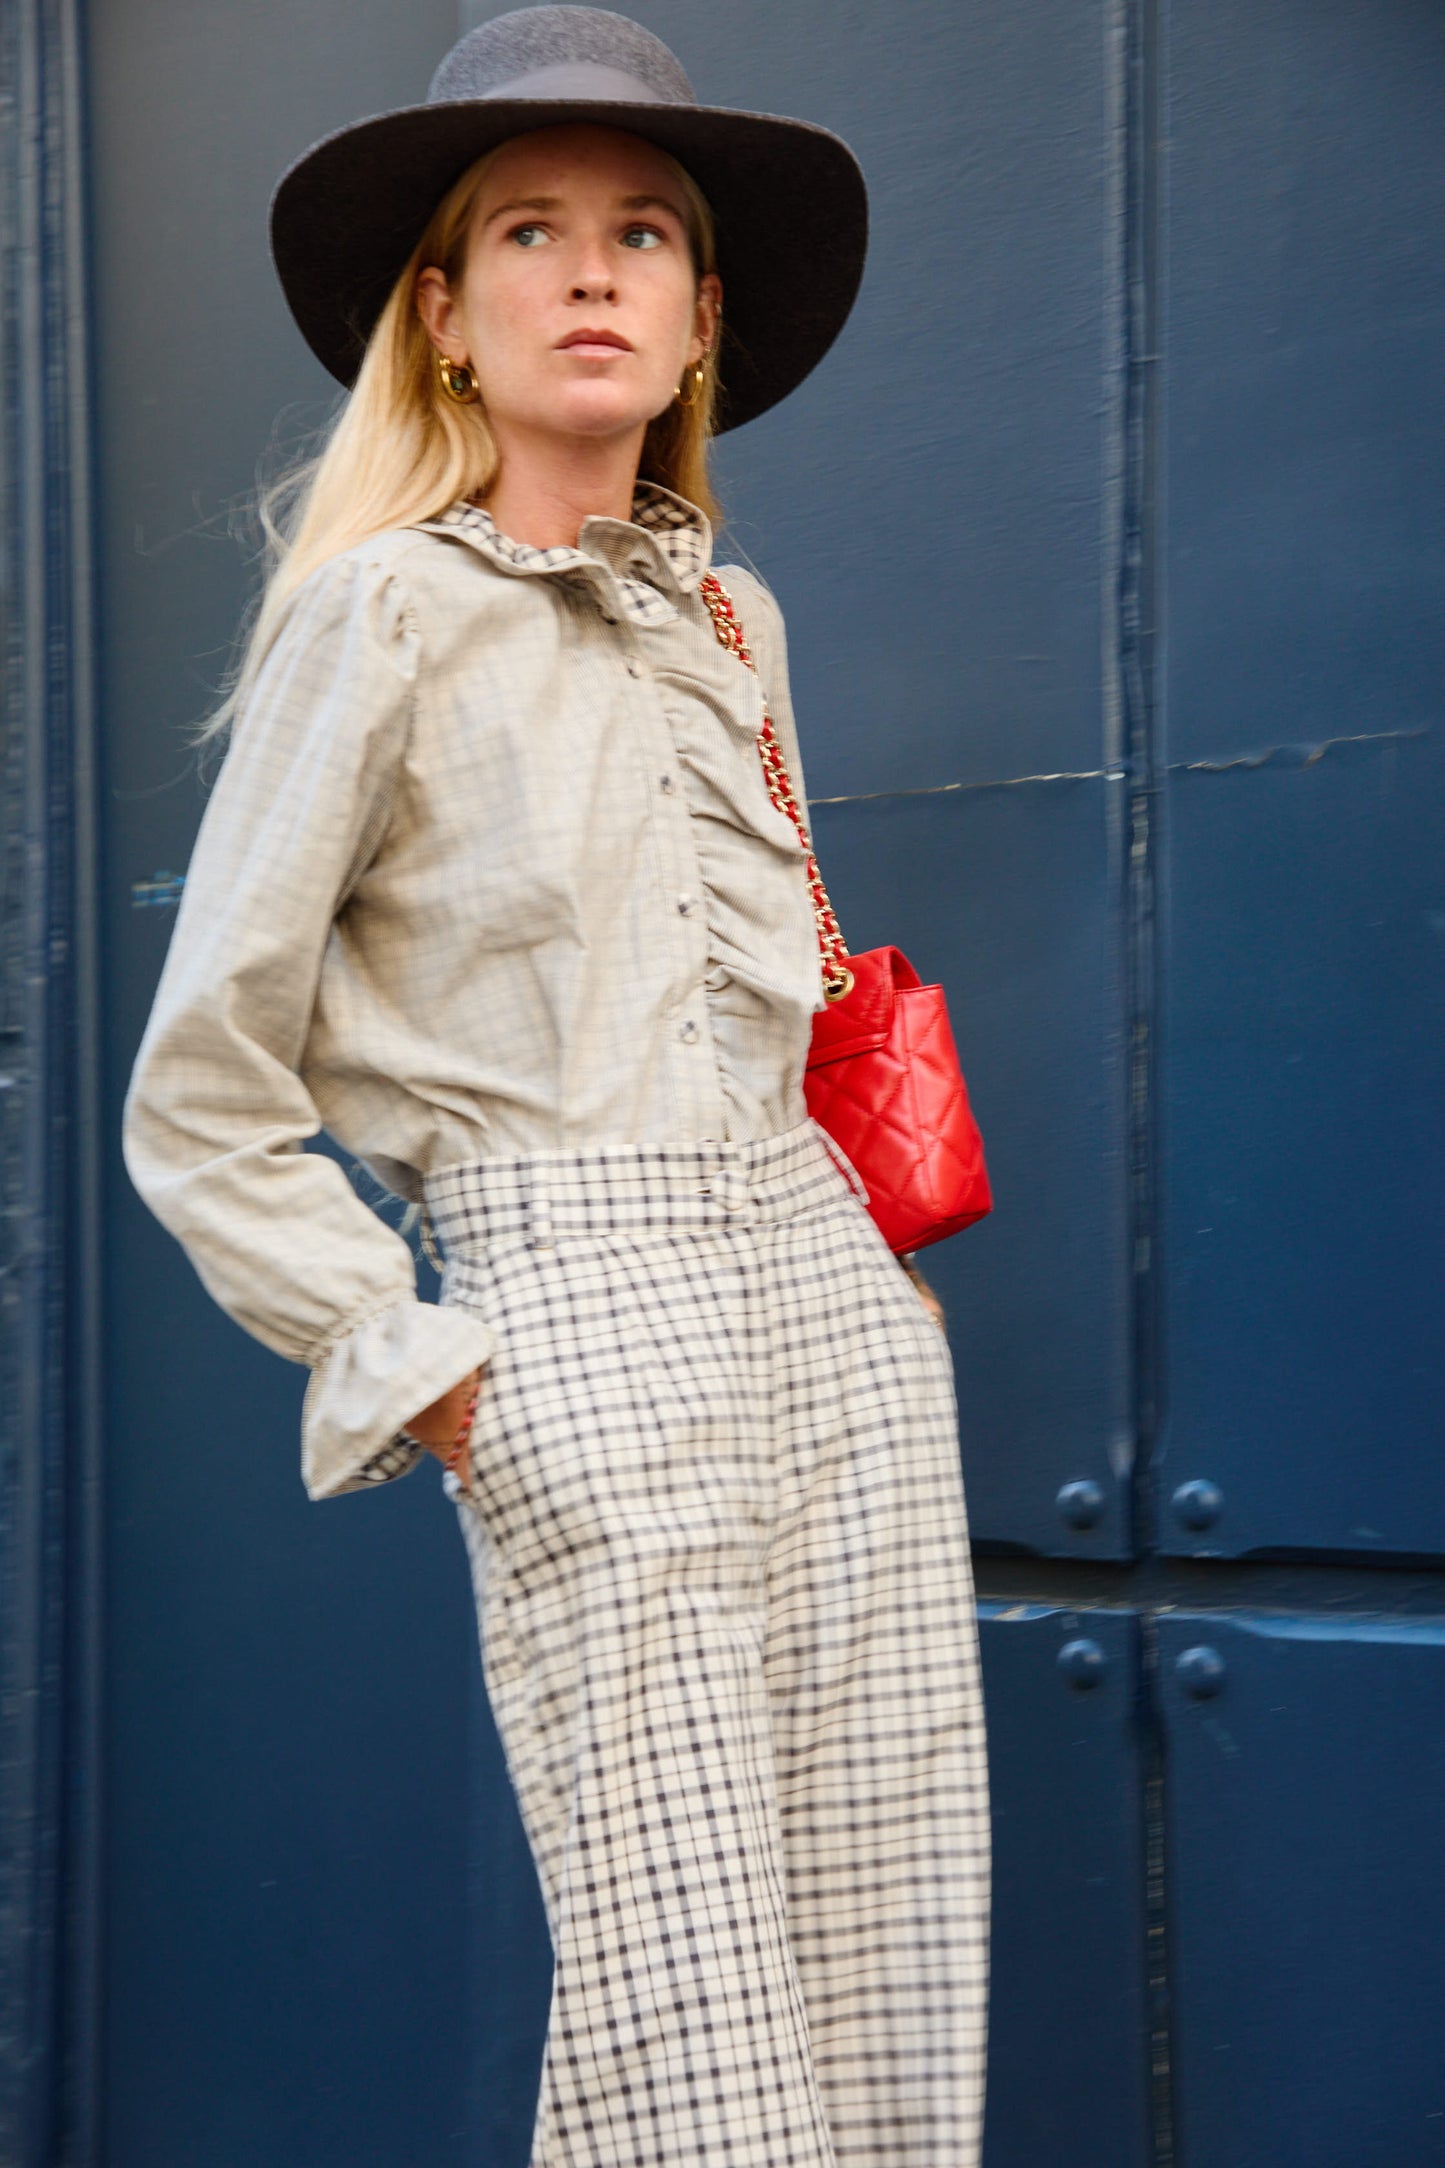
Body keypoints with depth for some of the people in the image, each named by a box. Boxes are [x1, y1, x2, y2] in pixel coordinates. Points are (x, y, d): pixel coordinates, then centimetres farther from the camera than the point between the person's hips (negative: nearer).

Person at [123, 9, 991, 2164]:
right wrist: (419, 1377, -7)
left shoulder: (728, 620, 16)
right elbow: (199, 1104, -1)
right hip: (580, 1334, -6)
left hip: (838, 1309, 6)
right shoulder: (383, 613, -1)